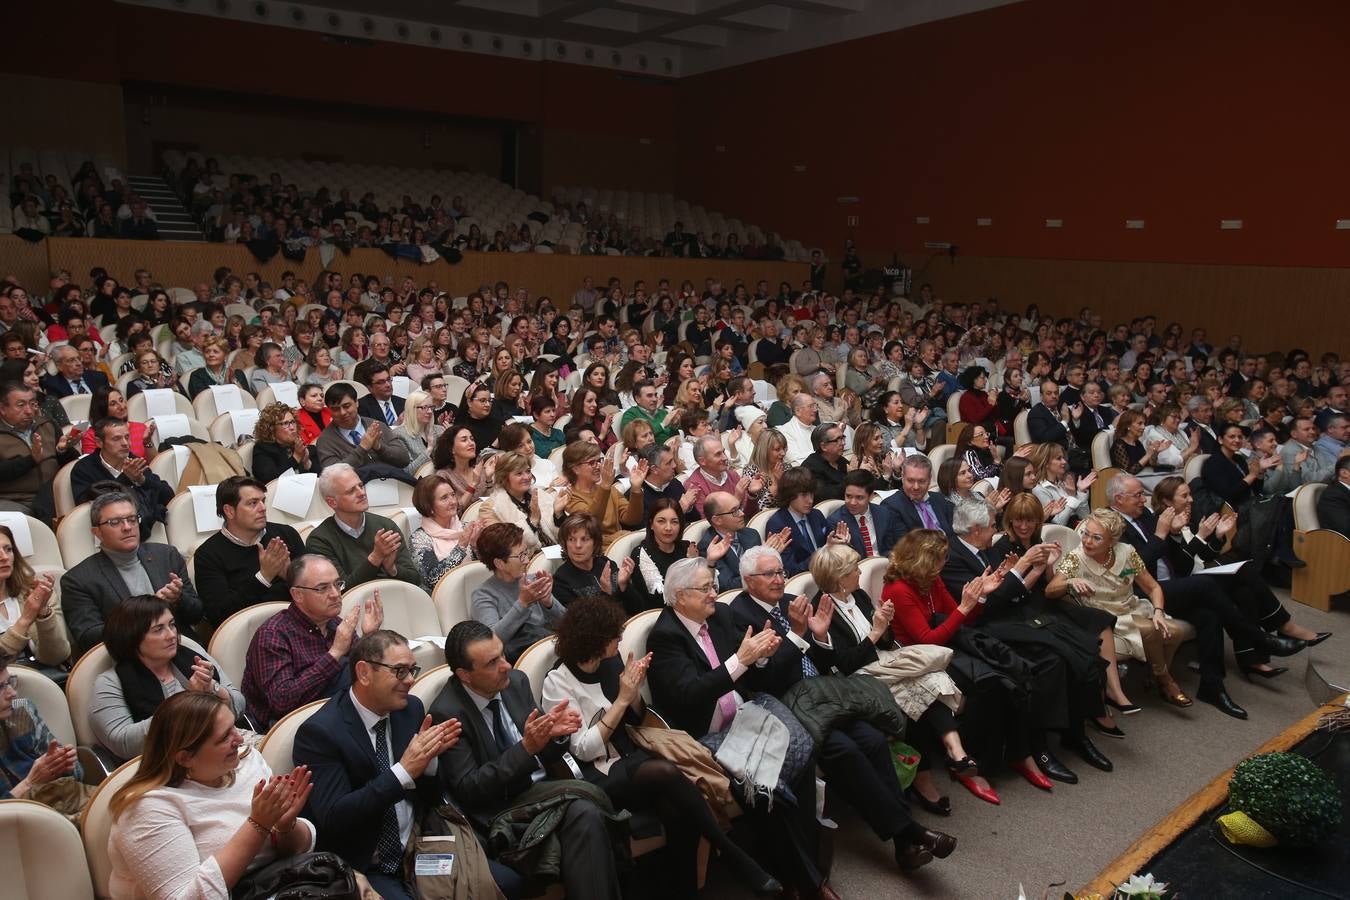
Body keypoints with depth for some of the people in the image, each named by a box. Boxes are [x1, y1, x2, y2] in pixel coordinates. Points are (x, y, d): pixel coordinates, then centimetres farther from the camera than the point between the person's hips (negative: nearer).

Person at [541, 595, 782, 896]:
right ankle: (734, 855, -22)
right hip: (596, 776, -6)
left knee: (677, 811, -28)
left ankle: (683, 886, -10)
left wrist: (635, 688, -5)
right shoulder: (558, 682, -12)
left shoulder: (609, 663, 5)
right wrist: (621, 699, -18)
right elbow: (584, 750, -16)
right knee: (666, 773, -34)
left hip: (630, 758, 6)